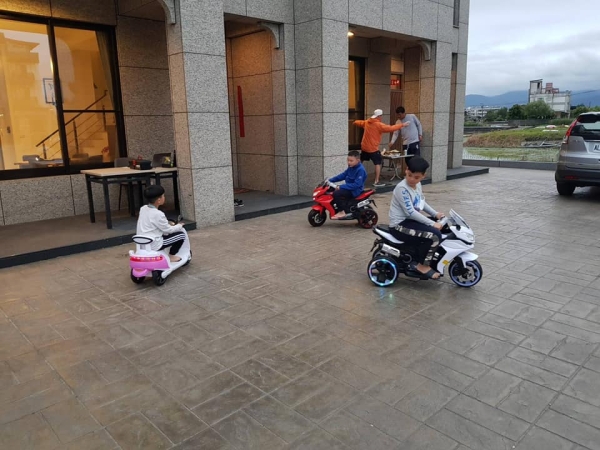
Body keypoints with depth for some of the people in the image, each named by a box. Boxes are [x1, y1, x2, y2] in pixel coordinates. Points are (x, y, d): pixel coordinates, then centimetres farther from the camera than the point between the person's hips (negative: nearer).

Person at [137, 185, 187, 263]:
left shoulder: (143, 209, 3)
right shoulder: (158, 214, -21)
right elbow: (168, 230, -11)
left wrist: (167, 223, 23)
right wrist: (179, 226, 7)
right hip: (154, 245, -9)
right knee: (181, 235, -2)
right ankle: (171, 256, 11)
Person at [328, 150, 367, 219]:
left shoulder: (360, 170, -21)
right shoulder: (351, 168, 8)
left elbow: (357, 184, -27)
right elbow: (343, 175, 17)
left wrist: (341, 187, -27)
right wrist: (330, 180, 6)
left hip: (355, 191, -10)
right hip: (349, 188, 10)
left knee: (336, 193, -26)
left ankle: (342, 212, -14)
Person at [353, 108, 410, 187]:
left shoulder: (366, 122, 5)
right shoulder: (379, 125, -15)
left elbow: (357, 122, 20)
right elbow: (390, 128, -20)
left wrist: (355, 122, 45)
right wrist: (402, 125, -14)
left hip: (364, 147, 7)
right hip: (373, 148, -7)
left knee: (360, 162, 23)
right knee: (378, 163, 0)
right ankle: (376, 182, -5)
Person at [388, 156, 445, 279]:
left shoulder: (417, 185, 8)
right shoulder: (402, 188, -21)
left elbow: (422, 203, 23)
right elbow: (410, 212, -25)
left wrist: (435, 214, 9)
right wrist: (432, 223, -23)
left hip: (410, 220, 10)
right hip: (400, 225, -10)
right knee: (435, 235, -23)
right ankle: (422, 265, -5)